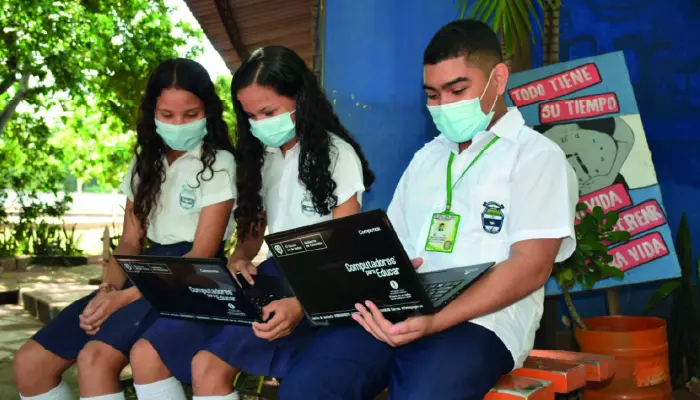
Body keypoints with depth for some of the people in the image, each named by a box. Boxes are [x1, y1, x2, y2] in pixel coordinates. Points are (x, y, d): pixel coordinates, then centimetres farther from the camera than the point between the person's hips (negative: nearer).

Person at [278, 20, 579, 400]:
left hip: (479, 321, -5)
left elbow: (530, 267, -8)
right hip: (393, 312, 5)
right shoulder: (426, 157, 24)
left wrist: (435, 322, -20)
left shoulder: (536, 156, 4)